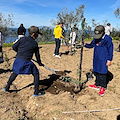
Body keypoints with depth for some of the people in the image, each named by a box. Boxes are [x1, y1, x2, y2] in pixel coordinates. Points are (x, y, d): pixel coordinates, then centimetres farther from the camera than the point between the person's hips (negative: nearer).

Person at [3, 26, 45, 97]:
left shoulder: (23, 39, 7)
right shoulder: (35, 43, 0)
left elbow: (14, 47, 7)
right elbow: (37, 55, 8)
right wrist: (40, 63, 23)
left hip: (18, 60, 5)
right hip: (26, 62, -5)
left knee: (15, 73, 27)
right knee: (36, 74, 9)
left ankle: (7, 87, 37)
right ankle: (36, 92, 11)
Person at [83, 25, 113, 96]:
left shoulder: (108, 39, -13)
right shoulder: (95, 39, 5)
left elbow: (110, 50, -9)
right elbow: (91, 45, 19)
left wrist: (109, 60, -10)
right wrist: (85, 44, 1)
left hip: (103, 60, -6)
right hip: (96, 59, 7)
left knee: (102, 73, 0)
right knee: (96, 72, 14)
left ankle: (103, 87, 17)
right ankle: (97, 85, 30)